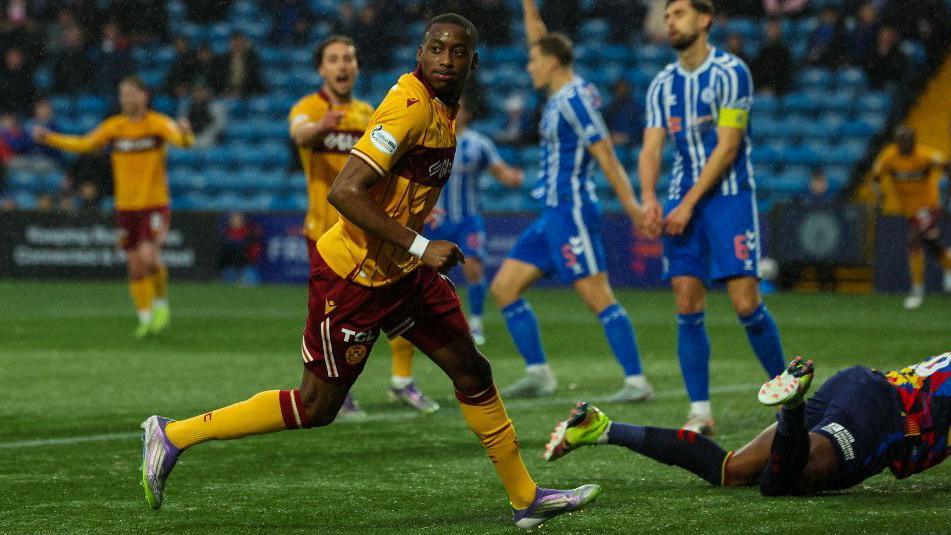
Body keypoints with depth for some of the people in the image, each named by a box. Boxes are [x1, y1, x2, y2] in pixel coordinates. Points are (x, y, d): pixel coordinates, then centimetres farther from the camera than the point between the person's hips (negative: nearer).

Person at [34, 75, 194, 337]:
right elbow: (84, 144, 11)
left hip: (155, 203, -4)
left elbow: (182, 139, -22)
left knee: (149, 256, -20)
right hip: (125, 205, 4)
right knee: (135, 264, 5)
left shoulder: (158, 123, -7)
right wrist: (49, 138, 3)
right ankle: (146, 318, 17)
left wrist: (184, 133, -46)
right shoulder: (113, 126, 5)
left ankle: (161, 302, 5)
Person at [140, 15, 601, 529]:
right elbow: (344, 192, -29)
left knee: (472, 371, 10)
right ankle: (173, 434, 11)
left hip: (404, 272, 9)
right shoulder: (410, 107, -23)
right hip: (353, 277, -9)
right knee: (317, 407, 1)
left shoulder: (444, 106, 7)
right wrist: (419, 247, -29)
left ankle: (525, 498, 22)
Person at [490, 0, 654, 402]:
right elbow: (540, 40, 30)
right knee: (505, 287, 9)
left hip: (571, 212, -10)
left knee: (598, 297, -12)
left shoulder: (573, 100, -13)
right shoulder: (562, 95, 14)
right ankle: (538, 373, 9)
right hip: (554, 214, 10)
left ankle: (636, 381, -12)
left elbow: (605, 155, -17)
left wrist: (630, 204, -20)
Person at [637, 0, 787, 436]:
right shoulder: (662, 85, 10)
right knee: (688, 310, -3)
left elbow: (727, 146, -13)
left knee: (746, 305, -10)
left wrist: (689, 203, -17)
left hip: (728, 197, -5)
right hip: (682, 203, 5)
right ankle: (700, 412, 2)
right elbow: (651, 148, 5)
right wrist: (649, 196, -15)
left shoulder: (730, 73, -8)